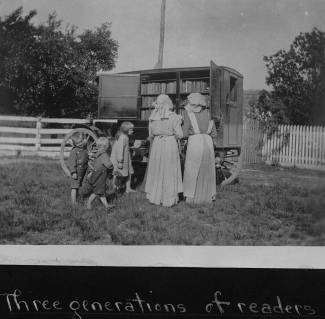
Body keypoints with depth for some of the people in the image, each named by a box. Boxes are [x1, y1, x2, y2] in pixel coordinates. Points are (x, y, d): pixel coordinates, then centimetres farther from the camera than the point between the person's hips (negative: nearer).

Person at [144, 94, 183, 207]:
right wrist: (179, 123, 8)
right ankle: (169, 199, 9)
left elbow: (150, 135, 6)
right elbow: (179, 134, -9)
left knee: (156, 171, 14)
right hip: (170, 144, -3)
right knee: (169, 172, 5)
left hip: (156, 144, 3)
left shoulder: (152, 117, 0)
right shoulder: (173, 117, -10)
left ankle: (155, 197, 20)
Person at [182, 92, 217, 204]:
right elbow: (214, 133, 11)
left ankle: (191, 197, 7)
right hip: (208, 142, 4)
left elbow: (185, 133, -5)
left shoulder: (188, 112, -1)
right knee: (206, 170, 15)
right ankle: (208, 196, 18)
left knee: (192, 171, 7)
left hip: (194, 143, -4)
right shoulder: (206, 112, 12)